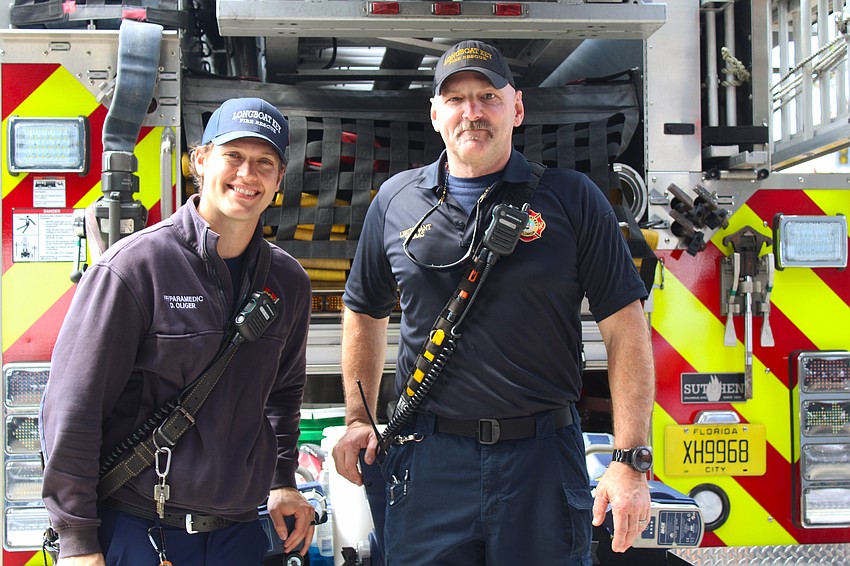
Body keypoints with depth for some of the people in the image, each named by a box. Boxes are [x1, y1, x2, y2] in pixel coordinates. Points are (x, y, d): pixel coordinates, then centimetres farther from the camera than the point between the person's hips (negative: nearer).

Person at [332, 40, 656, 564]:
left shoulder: (572, 198, -1)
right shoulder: (397, 201, 7)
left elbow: (625, 329, -3)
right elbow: (365, 312, 20)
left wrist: (630, 462, -10)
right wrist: (359, 420, 12)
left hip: (543, 459, -1)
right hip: (429, 461, 2)